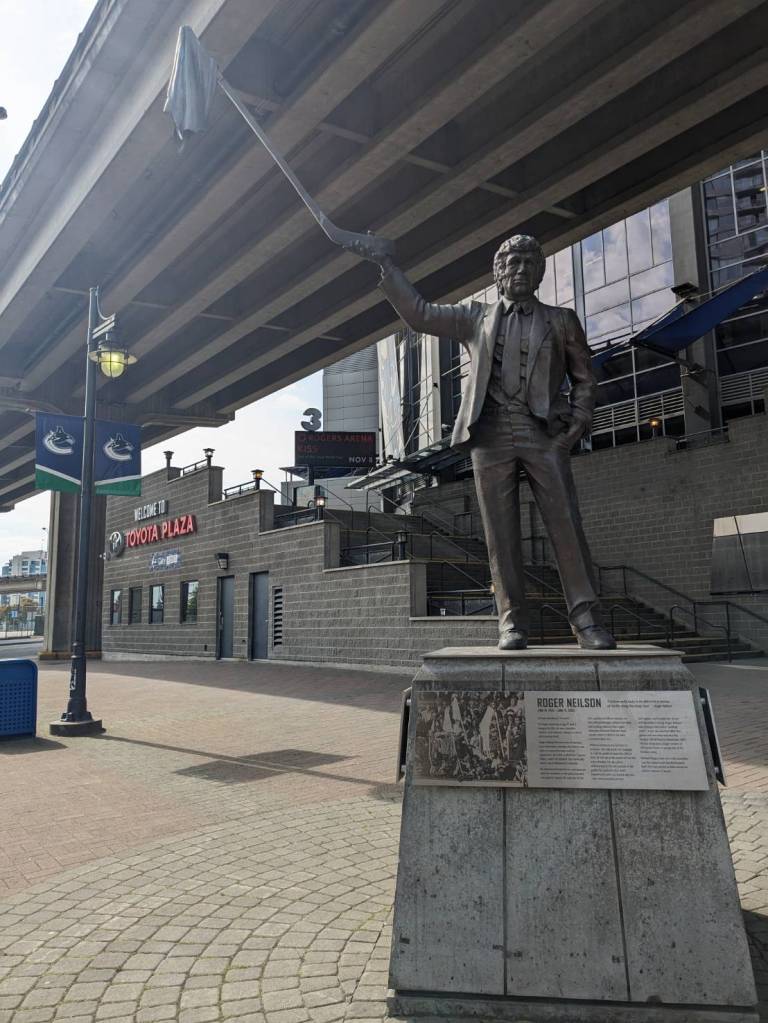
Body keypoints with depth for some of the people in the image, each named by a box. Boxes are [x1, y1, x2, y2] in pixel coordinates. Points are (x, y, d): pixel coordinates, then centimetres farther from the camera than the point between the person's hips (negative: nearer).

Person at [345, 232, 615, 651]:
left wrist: (574, 428, 1)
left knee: (567, 526, -7)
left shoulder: (560, 320, 16)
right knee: (501, 536, -2)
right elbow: (419, 314, 12)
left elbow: (584, 380, 16)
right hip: (491, 435, 1)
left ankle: (586, 620, -4)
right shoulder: (476, 316, 17)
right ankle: (512, 623, 4)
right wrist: (387, 264, 7)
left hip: (544, 435, 0)